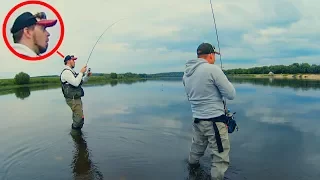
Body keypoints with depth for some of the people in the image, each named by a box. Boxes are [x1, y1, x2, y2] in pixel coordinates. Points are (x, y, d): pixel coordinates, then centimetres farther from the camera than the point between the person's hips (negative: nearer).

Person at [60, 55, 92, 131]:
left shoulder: (72, 71, 17)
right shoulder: (66, 72, -13)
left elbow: (81, 81, 23)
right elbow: (76, 83, -25)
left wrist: (87, 75, 6)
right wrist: (81, 72, -18)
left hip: (77, 98, 10)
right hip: (72, 99, -10)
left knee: (79, 117, 14)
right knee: (80, 117, -10)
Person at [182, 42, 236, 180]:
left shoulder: (186, 73, 5)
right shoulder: (213, 69, -15)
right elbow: (231, 94, -10)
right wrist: (226, 82, 8)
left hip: (197, 118, 8)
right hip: (214, 120, -7)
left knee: (197, 147, 28)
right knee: (220, 157, 4)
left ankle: (192, 166, 48)